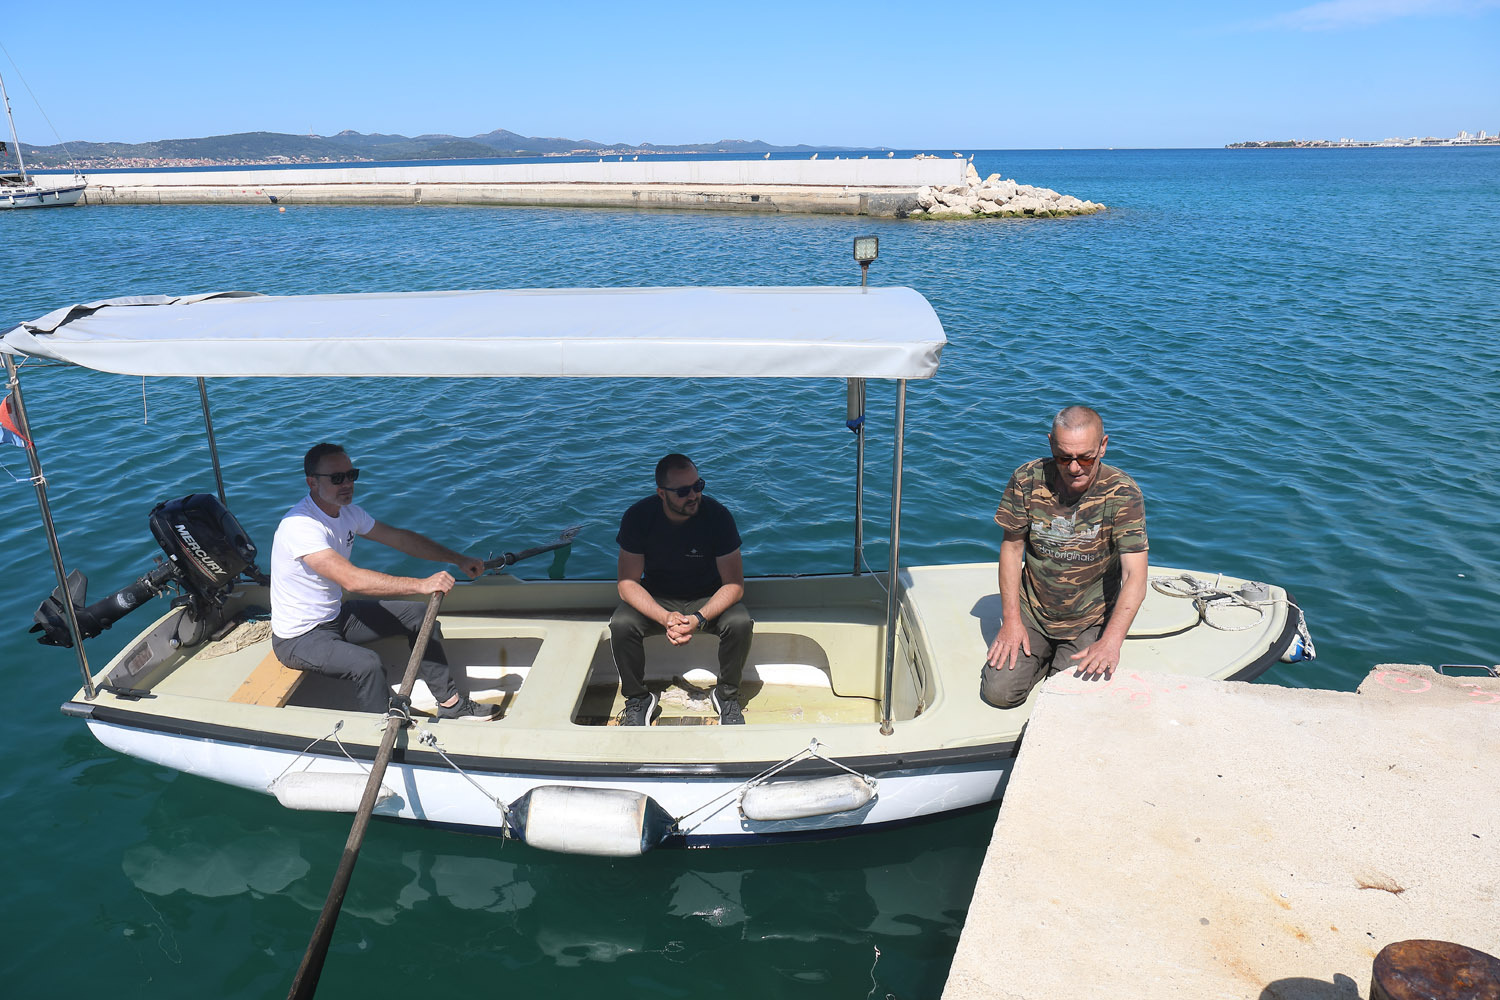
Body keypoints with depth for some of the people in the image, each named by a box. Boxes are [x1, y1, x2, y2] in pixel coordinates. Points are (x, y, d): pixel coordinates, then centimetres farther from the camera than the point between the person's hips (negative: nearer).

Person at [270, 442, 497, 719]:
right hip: (299, 638, -9)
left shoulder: (347, 511, -1)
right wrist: (421, 584, -43)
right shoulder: (299, 525, -29)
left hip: (336, 616, 9)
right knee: (367, 664, -33)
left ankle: (450, 703, 10)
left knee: (419, 614, 2)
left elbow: (399, 538, 7)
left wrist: (458, 559, 1)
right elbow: (352, 579, -40)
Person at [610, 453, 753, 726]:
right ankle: (637, 698, -2)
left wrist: (699, 619, -33)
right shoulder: (638, 517, -18)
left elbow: (734, 584, -16)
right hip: (655, 599, 1)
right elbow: (627, 583, -15)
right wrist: (665, 618, -31)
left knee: (740, 623, -30)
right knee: (621, 625, -28)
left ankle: (727, 695, -3)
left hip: (708, 598, 0)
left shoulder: (717, 515, -20)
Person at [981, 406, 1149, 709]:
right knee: (998, 691, -11)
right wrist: (1011, 620, -8)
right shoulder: (1027, 480, -11)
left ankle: (1067, 660, 19)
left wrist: (1111, 642, -34)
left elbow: (1135, 577, -22)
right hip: (1031, 612, 2)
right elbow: (1012, 547, -1)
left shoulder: (1122, 493, -17)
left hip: (1090, 621, -1)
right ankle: (1043, 655, 19)